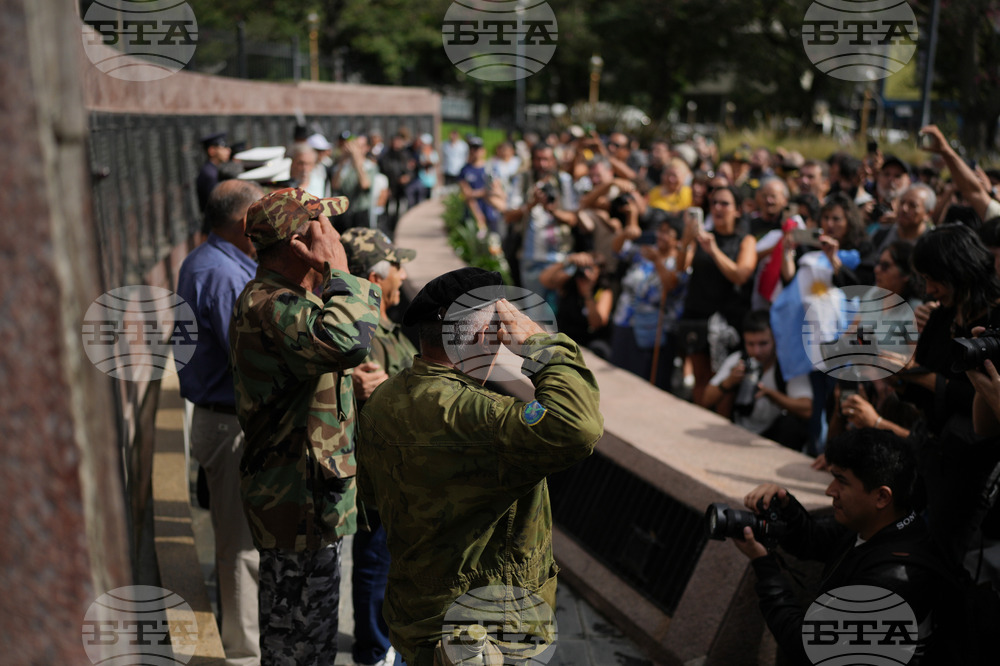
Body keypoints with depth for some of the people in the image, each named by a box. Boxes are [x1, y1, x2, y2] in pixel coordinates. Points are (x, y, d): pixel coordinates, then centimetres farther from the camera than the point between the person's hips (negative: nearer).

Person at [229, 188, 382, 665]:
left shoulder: (277, 298, 12)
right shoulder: (269, 307, -25)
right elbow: (346, 339, -44)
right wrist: (338, 270, -29)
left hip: (297, 495, 11)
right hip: (302, 501, -11)